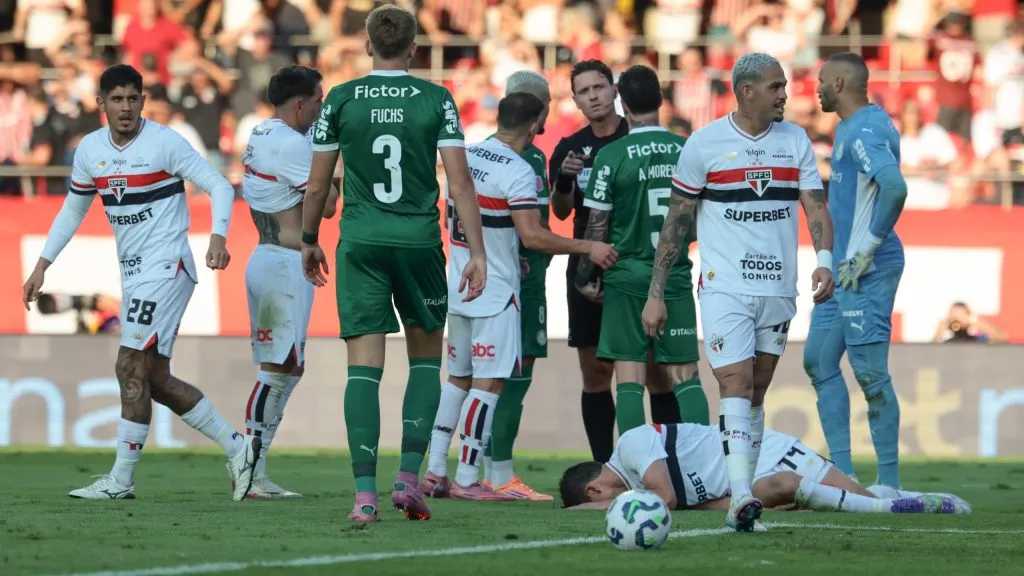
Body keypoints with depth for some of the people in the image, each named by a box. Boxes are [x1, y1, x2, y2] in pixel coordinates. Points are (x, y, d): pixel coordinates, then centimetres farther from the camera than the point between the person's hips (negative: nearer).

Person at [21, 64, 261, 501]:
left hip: (166, 267, -8)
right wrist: (42, 265, 19)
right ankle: (236, 448, 17)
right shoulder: (90, 150, 8)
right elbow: (73, 209, 21)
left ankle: (121, 480, -8)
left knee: (132, 368, -12)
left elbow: (219, 187, -12)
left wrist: (218, 236, -28)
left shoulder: (164, 142, -11)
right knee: (155, 380, 8)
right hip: (132, 273, 8)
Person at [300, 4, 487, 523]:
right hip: (420, 242, 0)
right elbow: (460, 181, -5)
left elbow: (317, 184, 6)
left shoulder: (341, 100, 1)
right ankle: (408, 478, 6)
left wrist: (309, 240, 21)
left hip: (361, 245, 0)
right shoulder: (436, 100, 0)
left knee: (364, 367, -1)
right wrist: (477, 252, -2)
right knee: (426, 358, 17)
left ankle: (365, 493, -9)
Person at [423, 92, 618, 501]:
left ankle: (435, 473, 15)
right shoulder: (518, 172, -16)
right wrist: (588, 248, -14)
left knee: (458, 378, 15)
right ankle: (467, 480, -4)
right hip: (495, 292, -8)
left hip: (460, 285, 8)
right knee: (488, 381, -4)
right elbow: (532, 236, -23)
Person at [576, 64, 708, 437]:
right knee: (685, 375, 5)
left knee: (629, 378, -1)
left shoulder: (612, 156, -8)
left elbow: (597, 225, -6)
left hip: (627, 275, -3)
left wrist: (583, 276, 6)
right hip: (676, 276, 3)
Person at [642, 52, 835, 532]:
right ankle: (741, 497, -24)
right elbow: (677, 220, 2)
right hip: (724, 288, -4)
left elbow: (816, 206, 2)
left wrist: (824, 260, -18)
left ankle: (740, 501, 12)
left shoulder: (795, 141, 7)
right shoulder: (705, 143, -3)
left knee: (755, 396, 8)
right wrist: (655, 293, 1)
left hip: (778, 290, 4)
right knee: (736, 385, -16)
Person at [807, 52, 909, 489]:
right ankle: (842, 471, 17)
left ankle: (889, 482, -3)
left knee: (870, 372, -8)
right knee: (819, 362, 13)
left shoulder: (864, 132, -16)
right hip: (842, 270, 11)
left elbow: (894, 187, -32)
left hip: (865, 272, -11)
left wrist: (868, 248, -23)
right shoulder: (851, 129, 16)